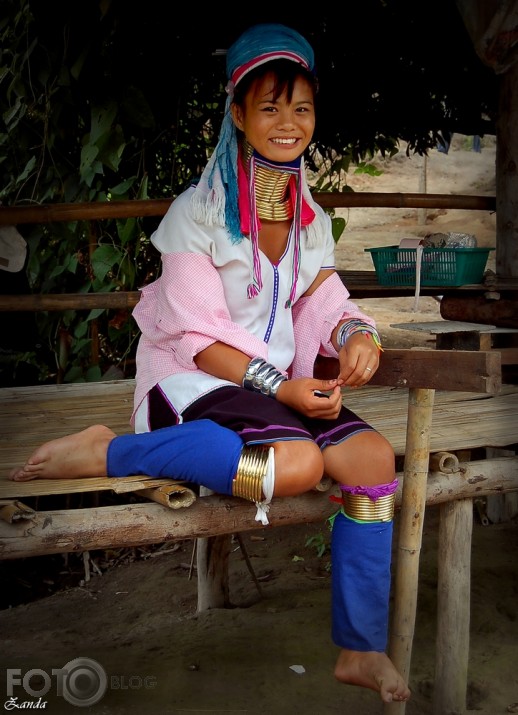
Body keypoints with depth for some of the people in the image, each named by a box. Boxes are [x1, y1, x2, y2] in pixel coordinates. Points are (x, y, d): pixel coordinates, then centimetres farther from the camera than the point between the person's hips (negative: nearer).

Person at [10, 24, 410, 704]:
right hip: (192, 382, -6)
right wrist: (279, 386, -22)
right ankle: (104, 452, -20)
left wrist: (355, 332, -13)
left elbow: (324, 302, 10)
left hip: (280, 382, 6)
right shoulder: (197, 212, -8)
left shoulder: (312, 219, 13)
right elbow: (199, 337, -12)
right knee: (295, 461, -34)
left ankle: (361, 649, -3)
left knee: (372, 454, -17)